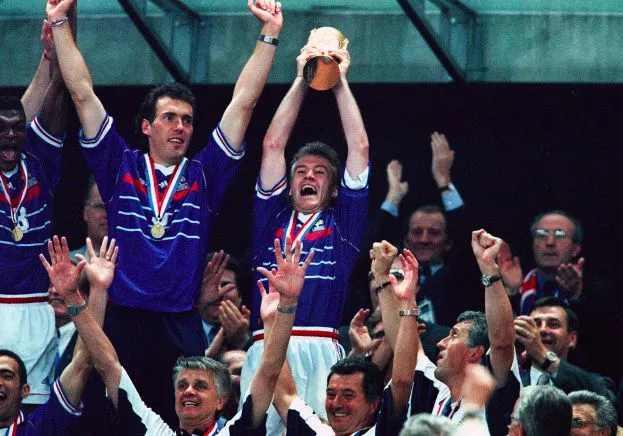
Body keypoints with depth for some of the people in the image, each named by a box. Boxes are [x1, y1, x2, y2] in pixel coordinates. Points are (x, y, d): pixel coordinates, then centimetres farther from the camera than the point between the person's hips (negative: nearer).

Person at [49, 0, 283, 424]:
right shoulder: (121, 168, 9)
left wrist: (270, 34, 4)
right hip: (121, 323, -1)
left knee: (182, 421, -3)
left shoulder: (204, 176, 11)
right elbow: (83, 94, 9)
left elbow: (243, 103, 8)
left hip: (181, 329, 1)